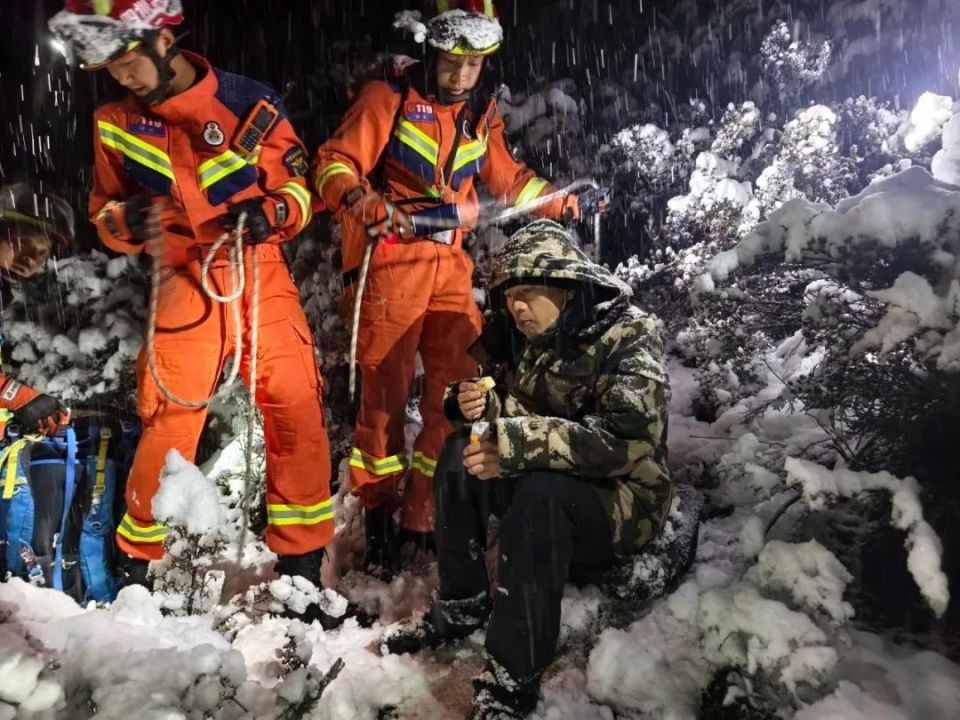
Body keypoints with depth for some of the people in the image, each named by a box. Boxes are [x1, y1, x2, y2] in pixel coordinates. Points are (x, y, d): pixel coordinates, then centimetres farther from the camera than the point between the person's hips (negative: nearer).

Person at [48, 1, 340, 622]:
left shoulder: (251, 105, -2)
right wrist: (125, 222, -9)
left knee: (298, 416, -2)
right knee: (168, 424, -4)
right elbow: (106, 215, 14)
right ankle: (137, 561, 20)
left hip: (263, 279, 0)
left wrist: (270, 211, -16)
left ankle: (302, 565, 16)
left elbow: (298, 186, 5)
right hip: (185, 287, 1)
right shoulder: (116, 125, 6)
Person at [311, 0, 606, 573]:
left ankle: (424, 515, 15)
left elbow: (507, 177, 27)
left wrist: (559, 201, 19)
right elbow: (335, 163, -9)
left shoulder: (482, 116, 14)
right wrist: (357, 198, -29)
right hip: (392, 261, -5)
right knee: (387, 392, -3)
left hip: (452, 266, 5)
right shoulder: (389, 98, -3)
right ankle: (378, 515, 14)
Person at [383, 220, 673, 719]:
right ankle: (461, 607, 2)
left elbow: (626, 438, -32)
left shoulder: (629, 336, -17)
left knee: (540, 492, -34)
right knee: (460, 453, -6)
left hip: (622, 502, -7)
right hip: (548, 492, 7)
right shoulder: (536, 341, 4)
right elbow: (523, 414, 14)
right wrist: (478, 404, -10)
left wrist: (516, 446, -37)